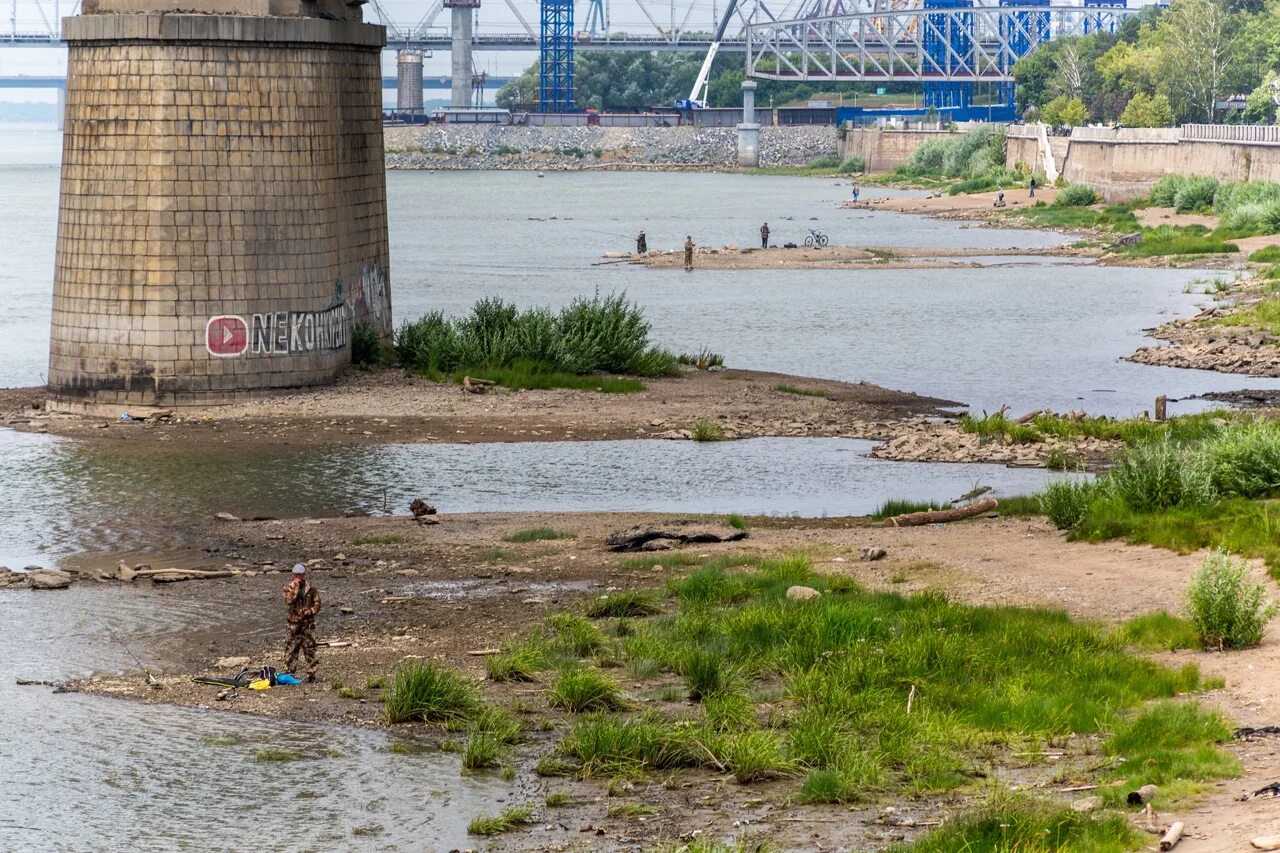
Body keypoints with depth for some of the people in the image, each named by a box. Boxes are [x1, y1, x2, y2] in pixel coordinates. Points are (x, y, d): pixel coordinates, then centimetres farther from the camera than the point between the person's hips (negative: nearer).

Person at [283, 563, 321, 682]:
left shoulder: (310, 587, 5)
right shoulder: (288, 587, 0)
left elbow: (317, 602, 9)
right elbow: (289, 601, -16)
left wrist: (311, 610, -9)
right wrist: (295, 588, -20)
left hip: (308, 622, 1)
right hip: (293, 622, -1)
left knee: (310, 648, 2)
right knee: (291, 649, 0)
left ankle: (311, 673, 7)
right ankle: (289, 672, 8)